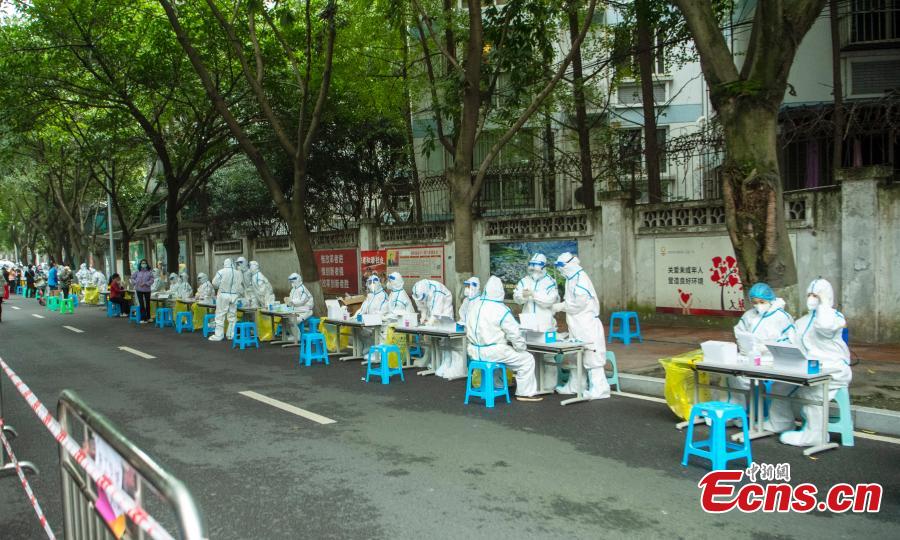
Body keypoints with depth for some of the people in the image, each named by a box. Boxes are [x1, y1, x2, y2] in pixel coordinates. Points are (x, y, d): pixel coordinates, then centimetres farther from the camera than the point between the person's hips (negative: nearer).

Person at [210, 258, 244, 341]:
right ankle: (231, 334, 12)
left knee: (220, 316, 2)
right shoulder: (238, 273, 3)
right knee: (232, 316, 9)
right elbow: (241, 285, 7)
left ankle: (218, 335, 2)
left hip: (223, 295, -3)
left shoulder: (221, 272, -6)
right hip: (234, 296, 3)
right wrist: (240, 295, 20)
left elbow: (215, 283, -3)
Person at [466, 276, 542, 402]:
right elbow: (514, 334, -14)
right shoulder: (502, 310, -18)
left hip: (474, 351, 7)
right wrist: (521, 348, 3)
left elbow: (468, 329, 14)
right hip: (492, 352, -7)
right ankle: (526, 393, 13)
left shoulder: (473, 303, 0)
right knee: (527, 359, 8)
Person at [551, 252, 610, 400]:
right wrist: (559, 307, 3)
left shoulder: (580, 279, -15)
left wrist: (560, 306, -12)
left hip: (586, 325, -10)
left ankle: (599, 389, -5)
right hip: (577, 325, 10)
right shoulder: (572, 279, 13)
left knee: (591, 356, -8)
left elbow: (579, 303, -21)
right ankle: (574, 386, 26)